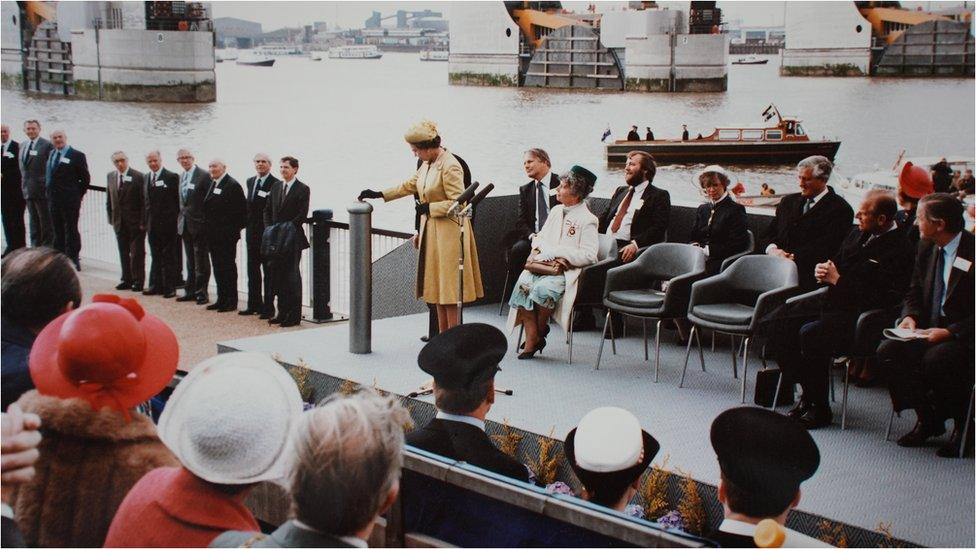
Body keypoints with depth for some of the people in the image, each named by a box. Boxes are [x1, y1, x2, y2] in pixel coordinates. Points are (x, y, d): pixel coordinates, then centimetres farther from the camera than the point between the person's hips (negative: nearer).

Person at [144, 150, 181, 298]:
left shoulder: (171, 177, -6)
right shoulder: (147, 177, 11)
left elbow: (177, 201, -7)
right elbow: (146, 200, 12)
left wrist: (174, 220, -10)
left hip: (167, 224, -5)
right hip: (153, 224, 6)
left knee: (169, 257, 0)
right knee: (155, 256, 12)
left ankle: (169, 287, 6)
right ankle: (156, 285, 19)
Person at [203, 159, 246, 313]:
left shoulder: (232, 185, -12)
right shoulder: (212, 184, 13)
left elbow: (241, 210, -15)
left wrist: (235, 229, -15)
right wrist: (206, 228, 11)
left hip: (227, 235, -8)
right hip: (213, 234, 8)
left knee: (228, 266, -1)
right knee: (217, 267, 12)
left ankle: (231, 301, 6)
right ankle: (221, 299, 20)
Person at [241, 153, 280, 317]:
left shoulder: (276, 184, -12)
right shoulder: (250, 181, 12)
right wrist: (248, 225, 11)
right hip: (252, 233, 7)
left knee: (268, 271, 0)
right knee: (252, 270, 13)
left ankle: (268, 307, 6)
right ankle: (254, 305, 23)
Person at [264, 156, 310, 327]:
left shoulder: (302, 190, -5)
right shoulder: (275, 188, 15)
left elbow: (302, 215, -11)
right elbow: (267, 211, 16)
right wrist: (270, 229, 0)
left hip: (293, 239, -6)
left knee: (292, 276, -3)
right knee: (278, 276, 7)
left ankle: (294, 315, 2)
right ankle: (282, 312, 14)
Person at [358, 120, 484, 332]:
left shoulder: (450, 167, -18)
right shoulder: (428, 164, 10)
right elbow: (409, 185, 23)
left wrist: (429, 208, -16)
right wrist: (379, 194, 22)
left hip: (448, 233, -9)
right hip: (432, 232, 9)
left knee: (448, 289, -5)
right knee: (437, 287, 12)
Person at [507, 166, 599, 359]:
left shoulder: (587, 220, -7)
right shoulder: (556, 211, 16)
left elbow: (588, 256, -15)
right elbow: (540, 237, 23)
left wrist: (556, 252, -17)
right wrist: (539, 248, -1)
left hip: (568, 270, -6)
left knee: (543, 288, -34)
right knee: (523, 284, -24)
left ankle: (540, 330, -7)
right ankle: (531, 339, -23)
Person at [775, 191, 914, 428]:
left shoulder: (899, 250, -14)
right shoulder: (857, 234, 13)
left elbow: (881, 296, -23)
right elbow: (836, 262, 25)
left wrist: (837, 279, -16)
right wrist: (823, 270, -1)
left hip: (859, 315, -9)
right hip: (834, 304, 9)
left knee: (810, 334, -30)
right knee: (782, 326, -10)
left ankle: (820, 409, -14)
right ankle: (807, 393, 3)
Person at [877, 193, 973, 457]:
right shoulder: (926, 247, 6)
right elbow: (915, 292, 16)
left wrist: (949, 332, -26)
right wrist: (910, 316, -4)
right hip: (932, 328, 7)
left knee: (935, 360, -34)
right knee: (887, 351, -17)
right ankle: (928, 418, 0)